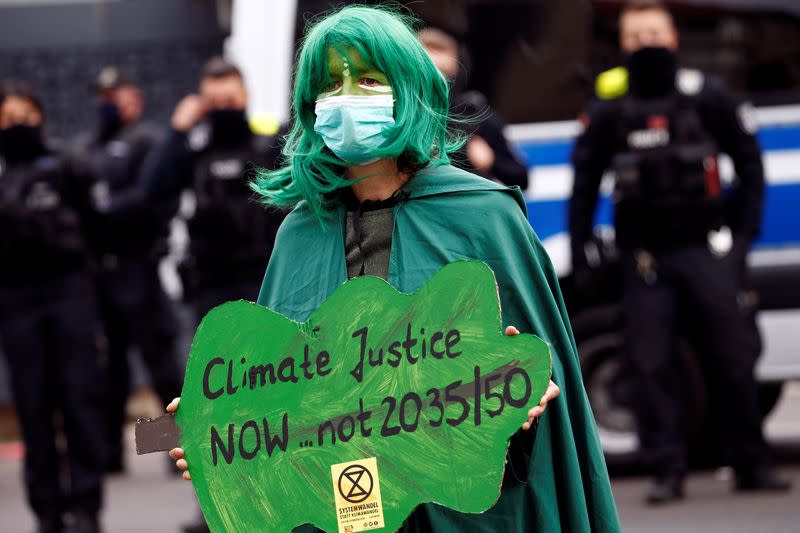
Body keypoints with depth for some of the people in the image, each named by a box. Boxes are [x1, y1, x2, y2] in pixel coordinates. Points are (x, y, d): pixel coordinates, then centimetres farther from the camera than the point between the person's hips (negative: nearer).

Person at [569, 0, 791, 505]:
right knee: (652, 365, -4)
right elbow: (585, 180, 13)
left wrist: (745, 229, 3)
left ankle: (752, 463, 9)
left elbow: (748, 160, 9)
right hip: (645, 257, 1)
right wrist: (580, 246, 7)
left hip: (705, 248, -1)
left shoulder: (706, 95, 3)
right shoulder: (609, 110, 6)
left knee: (734, 357, -1)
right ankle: (667, 472, 1)